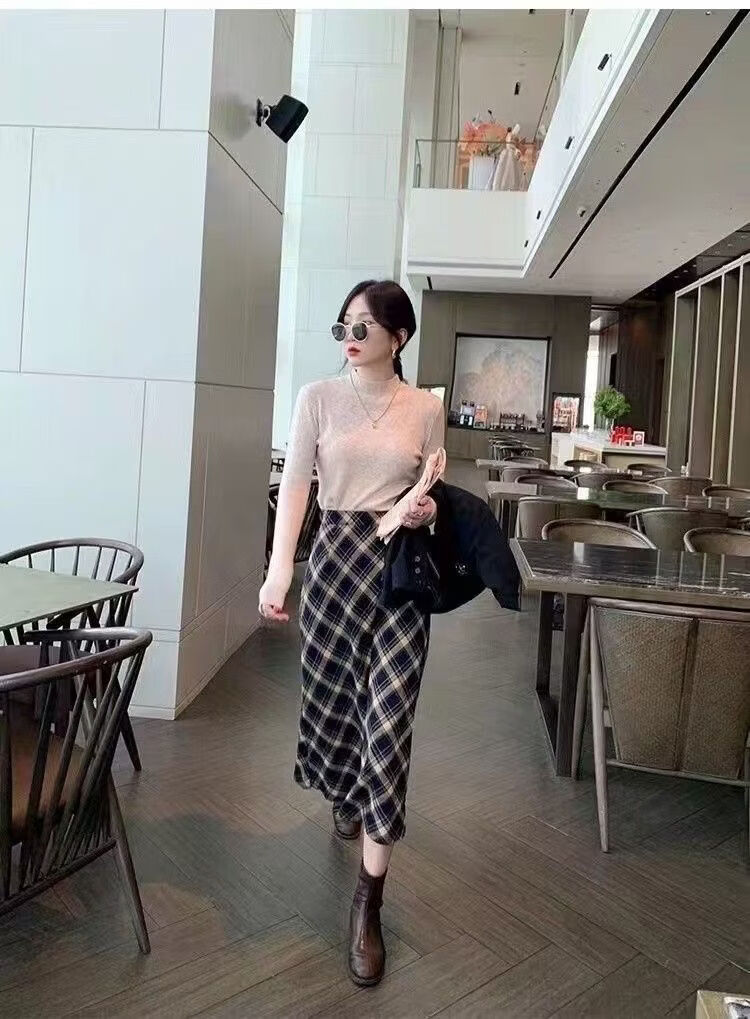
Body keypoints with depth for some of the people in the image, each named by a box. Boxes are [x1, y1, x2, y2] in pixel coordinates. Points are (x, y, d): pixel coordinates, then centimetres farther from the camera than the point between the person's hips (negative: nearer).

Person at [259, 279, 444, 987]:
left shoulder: (427, 408, 3)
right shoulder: (318, 398, 1)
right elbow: (295, 484, -7)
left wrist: (428, 510, -11)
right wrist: (277, 570, -18)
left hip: (401, 564, 0)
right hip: (334, 556, 1)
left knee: (389, 715, -5)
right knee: (333, 692, 13)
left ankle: (368, 901, 6)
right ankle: (345, 796, 51)